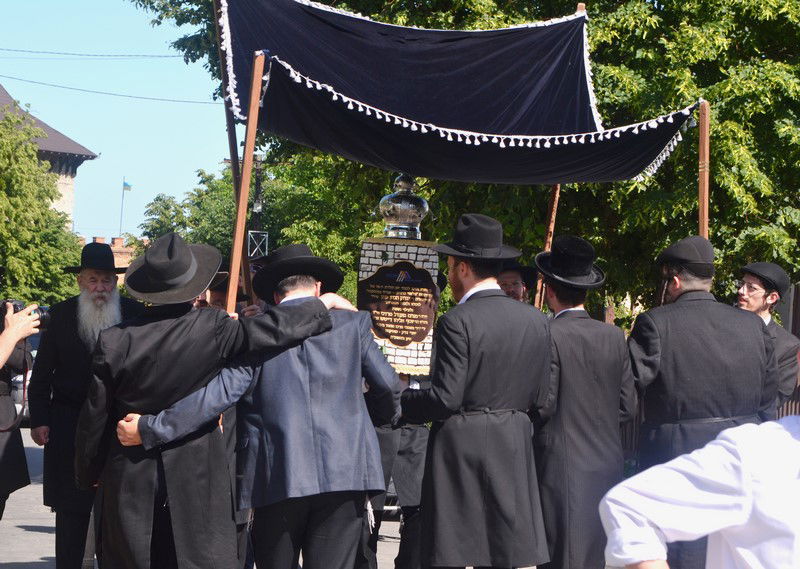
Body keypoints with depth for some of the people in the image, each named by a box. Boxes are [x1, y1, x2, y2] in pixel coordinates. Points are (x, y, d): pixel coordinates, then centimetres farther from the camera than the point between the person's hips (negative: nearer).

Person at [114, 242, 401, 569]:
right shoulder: (353, 324, 5)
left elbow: (219, 392, -8)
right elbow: (388, 387, 6)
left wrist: (149, 429, -5)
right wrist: (384, 419, 29)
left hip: (278, 477, 0)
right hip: (343, 473, 0)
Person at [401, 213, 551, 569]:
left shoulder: (458, 322, -12)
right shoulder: (535, 320, 7)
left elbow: (445, 399, -15)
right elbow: (538, 394, 12)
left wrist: (395, 399, -1)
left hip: (460, 449, -6)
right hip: (512, 450, 6)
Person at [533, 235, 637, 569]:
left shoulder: (549, 335, -11)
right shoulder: (614, 337, 5)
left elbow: (544, 405, -13)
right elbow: (628, 407, 6)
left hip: (561, 468, -5)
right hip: (607, 465, 5)